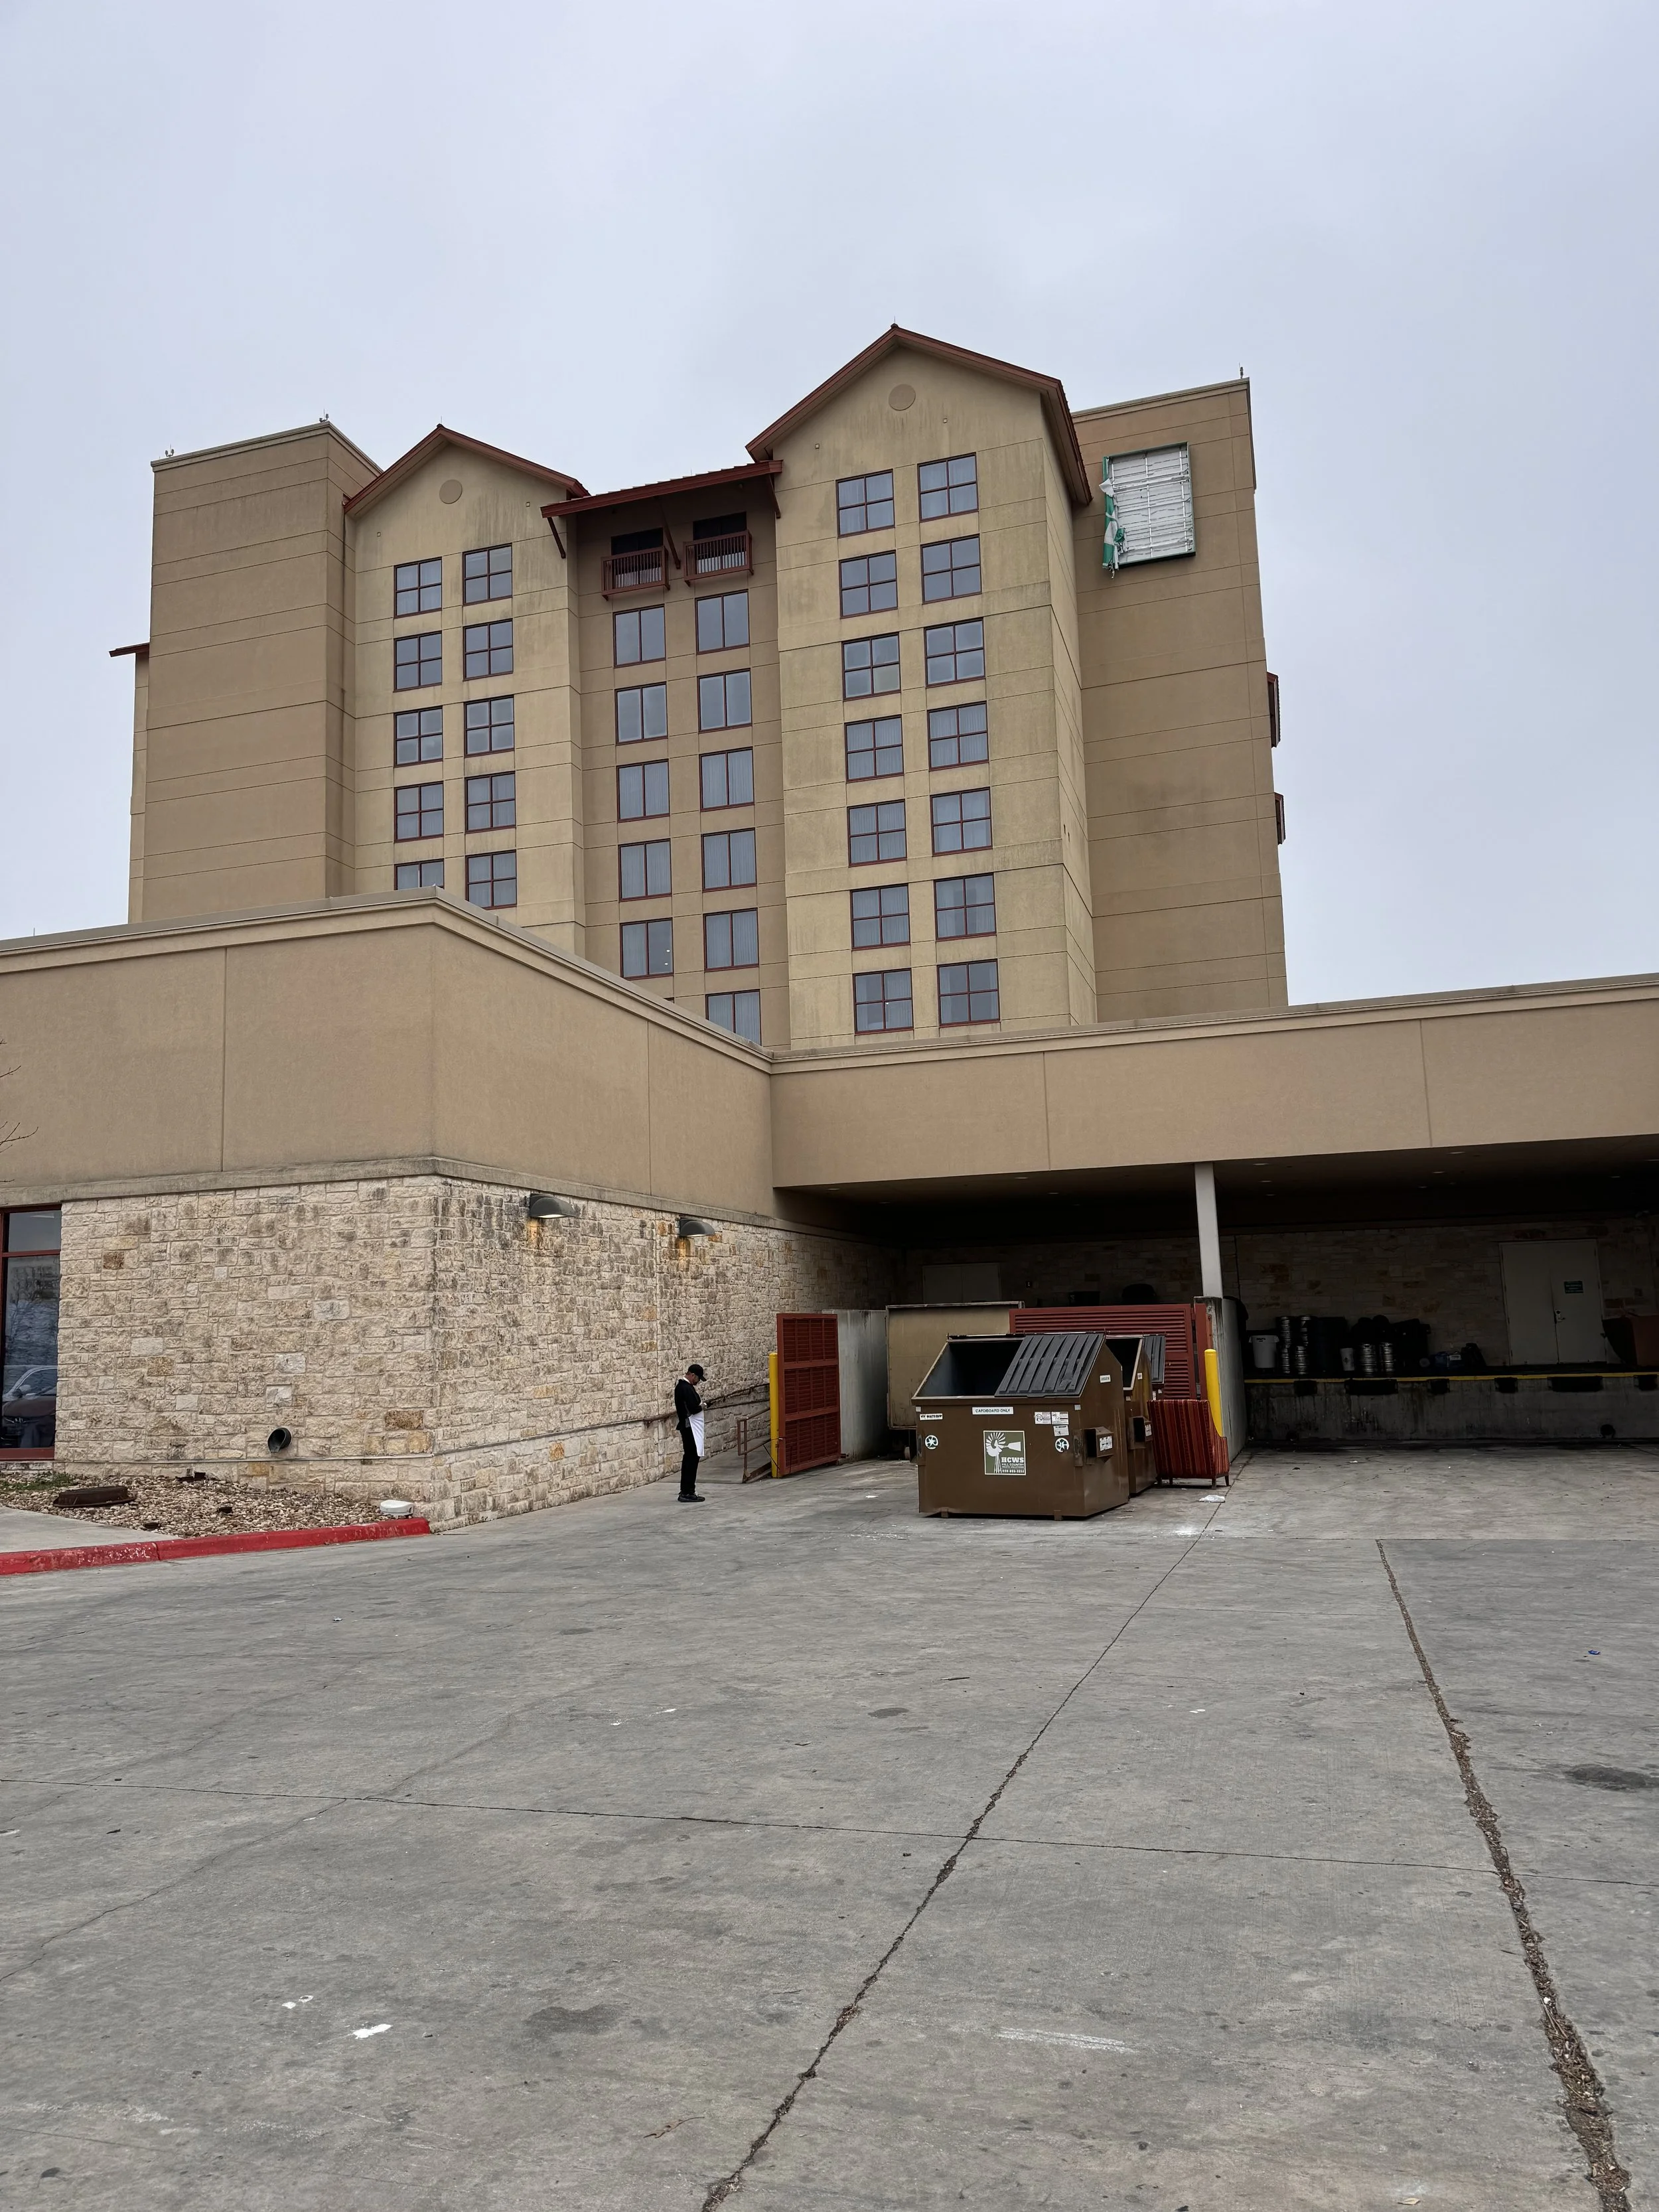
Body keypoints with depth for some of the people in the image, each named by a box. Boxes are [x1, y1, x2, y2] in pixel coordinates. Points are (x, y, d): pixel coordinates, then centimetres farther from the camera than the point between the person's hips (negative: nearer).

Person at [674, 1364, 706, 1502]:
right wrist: (701, 1406, -5)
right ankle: (687, 1493, -7)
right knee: (692, 1458, -8)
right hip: (690, 1427, -11)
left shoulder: (684, 1385, 14)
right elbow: (693, 1408, -25)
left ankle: (686, 1491, 18)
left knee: (689, 1458, 13)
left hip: (690, 1427, 11)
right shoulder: (685, 1388, -19)